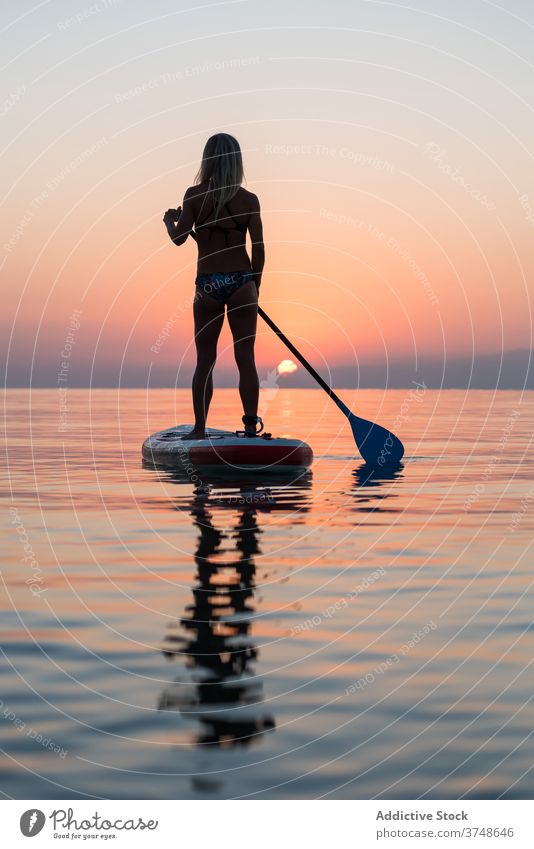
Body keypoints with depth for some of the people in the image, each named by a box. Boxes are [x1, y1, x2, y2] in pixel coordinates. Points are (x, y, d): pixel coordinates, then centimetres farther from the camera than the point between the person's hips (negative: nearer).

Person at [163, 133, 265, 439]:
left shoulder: (195, 195, -2)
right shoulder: (249, 199, 1)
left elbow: (179, 237, -6)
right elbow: (259, 249, 1)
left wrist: (170, 219, 16)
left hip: (207, 285, 0)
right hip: (241, 282, 0)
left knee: (205, 361, 8)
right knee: (246, 359, 3)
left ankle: (200, 428, 10)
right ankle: (251, 427, 0)